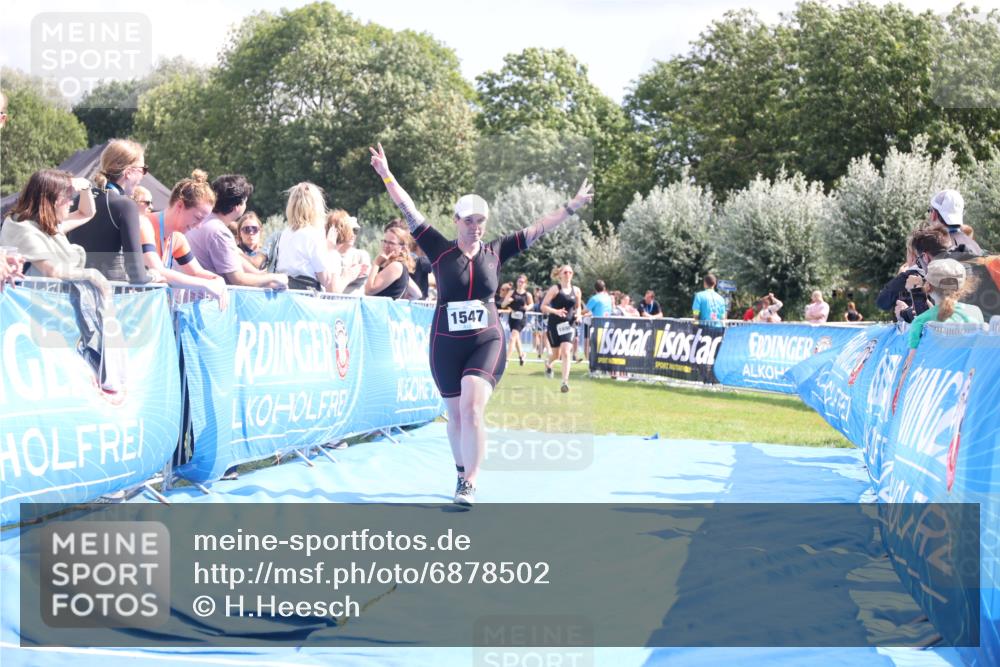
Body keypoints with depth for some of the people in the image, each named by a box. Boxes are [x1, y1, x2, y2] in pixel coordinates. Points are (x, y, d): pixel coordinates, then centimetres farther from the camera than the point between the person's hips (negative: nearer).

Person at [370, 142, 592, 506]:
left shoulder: (495, 252, 2)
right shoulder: (441, 251, -2)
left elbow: (536, 229, 6)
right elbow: (409, 212, -6)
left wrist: (572, 207, 3)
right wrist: (387, 177, -14)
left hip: (487, 342, -1)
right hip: (446, 345, 1)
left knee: (472, 409, -18)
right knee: (456, 414, 10)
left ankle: (469, 485, -13)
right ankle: (462, 472, 32)